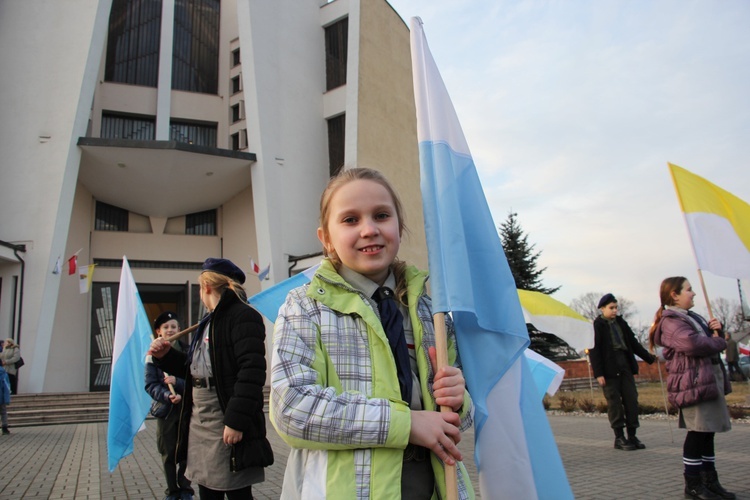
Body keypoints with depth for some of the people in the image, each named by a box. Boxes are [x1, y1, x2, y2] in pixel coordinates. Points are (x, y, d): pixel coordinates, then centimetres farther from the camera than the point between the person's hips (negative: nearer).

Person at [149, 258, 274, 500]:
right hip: (199, 422, 9)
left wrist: (236, 420, -25)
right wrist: (165, 356, 10)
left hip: (227, 424, -9)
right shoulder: (209, 321, 17)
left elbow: (251, 371, -22)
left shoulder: (243, 316, -13)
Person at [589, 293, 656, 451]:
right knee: (614, 402, -1)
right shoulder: (597, 325, -4)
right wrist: (598, 373, -14)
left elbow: (633, 343, 20)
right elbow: (593, 351, -8)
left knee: (631, 399, 5)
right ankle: (619, 438, 7)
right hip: (609, 368, -6)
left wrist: (649, 357, 12)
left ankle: (632, 435, 14)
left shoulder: (621, 323, 14)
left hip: (625, 365, 6)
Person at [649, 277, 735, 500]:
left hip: (709, 379, 10)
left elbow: (712, 340, 27)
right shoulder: (670, 320, -11)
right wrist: (718, 341, -11)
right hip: (693, 382, -10)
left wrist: (717, 330, 5)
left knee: (707, 432, 14)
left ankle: (710, 481, 23)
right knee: (698, 433, -6)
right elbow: (691, 343, -28)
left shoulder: (693, 317, 22)